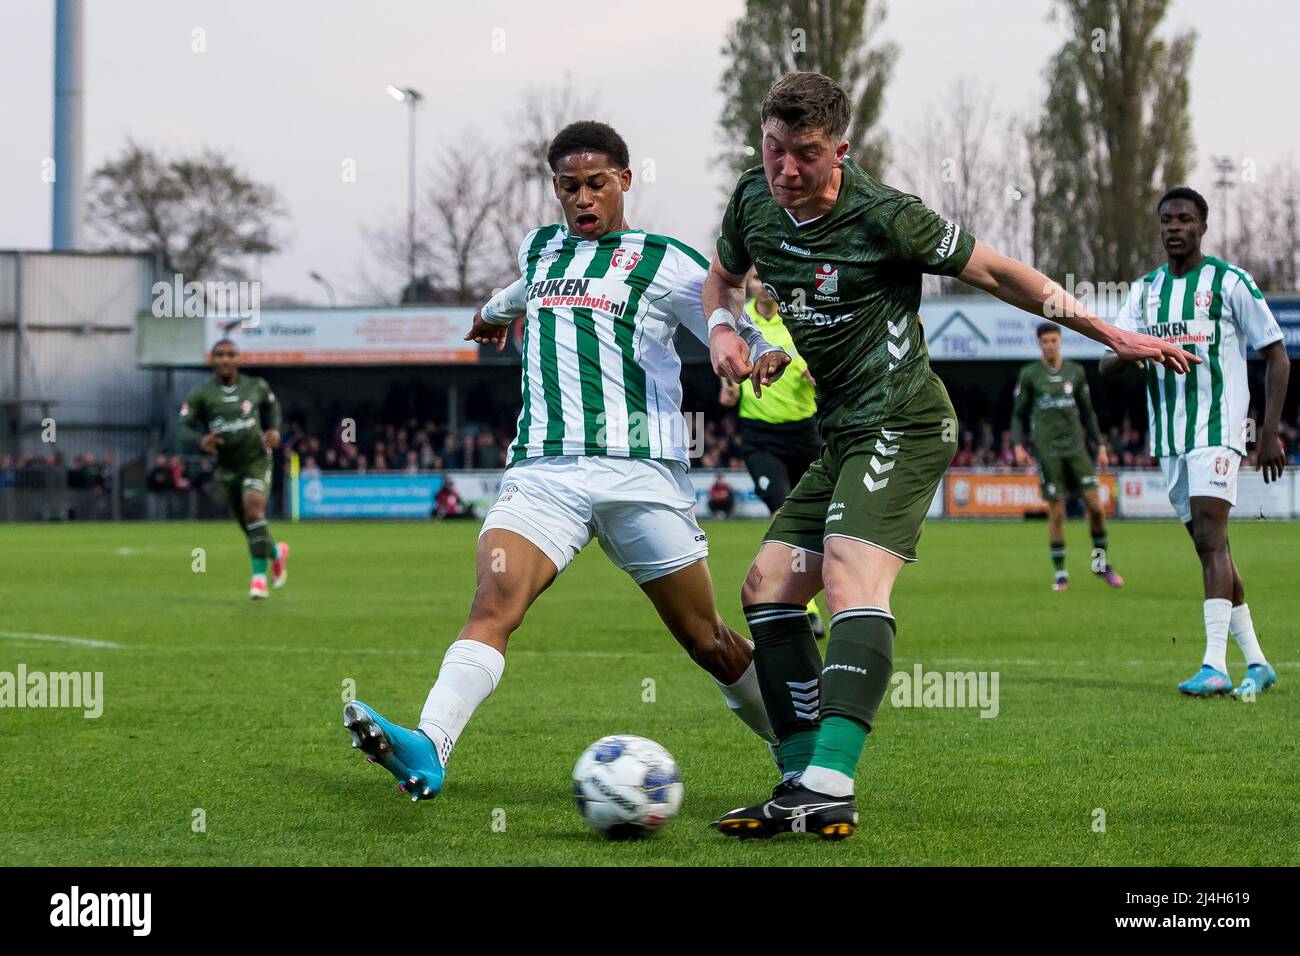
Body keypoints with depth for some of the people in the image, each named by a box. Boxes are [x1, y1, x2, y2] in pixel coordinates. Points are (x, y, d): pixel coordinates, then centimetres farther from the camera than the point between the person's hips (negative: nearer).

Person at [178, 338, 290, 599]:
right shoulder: (200, 394, -6)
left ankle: (259, 576, -25)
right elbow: (183, 426, -11)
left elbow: (272, 406, 19)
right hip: (227, 467, 2)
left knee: (253, 508, -26)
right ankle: (276, 553, 45)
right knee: (249, 527, 10)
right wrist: (201, 439, -32)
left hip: (257, 460, -2)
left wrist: (274, 429, 0)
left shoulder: (256, 387, -1)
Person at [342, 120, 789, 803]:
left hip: (640, 472, -3)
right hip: (542, 470, 3)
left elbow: (741, 337, 6)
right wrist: (497, 310, 64)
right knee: (493, 604, -22)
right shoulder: (538, 248, 20)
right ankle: (426, 751, -39)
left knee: (707, 642, 4)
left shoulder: (665, 262, 5)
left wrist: (762, 358, -17)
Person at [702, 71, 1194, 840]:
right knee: (768, 588, 2)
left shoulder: (884, 217, -15)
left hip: (901, 426, -9)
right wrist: (722, 327, 1)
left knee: (852, 579, -26)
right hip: (843, 437, 9)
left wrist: (1111, 333, -2)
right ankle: (805, 785, 1)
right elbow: (725, 277, 25)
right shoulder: (755, 201, 5)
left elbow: (994, 271, -6)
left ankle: (830, 787, -39)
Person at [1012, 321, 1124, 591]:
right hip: (1048, 450, -2)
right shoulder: (1029, 374, 4)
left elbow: (1088, 412, 17)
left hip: (1076, 447, 2)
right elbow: (1019, 414, 8)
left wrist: (1100, 446, 12)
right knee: (1056, 513, -4)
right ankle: (1060, 574, 5)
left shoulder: (1075, 372, 10)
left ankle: (1101, 562, 13)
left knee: (1095, 505, -5)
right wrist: (1018, 445, -6)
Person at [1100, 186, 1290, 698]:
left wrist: (1270, 433, -8)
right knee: (1208, 546, 8)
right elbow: (1106, 364, 5)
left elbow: (1276, 357, -1)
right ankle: (1256, 663, 16)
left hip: (1218, 429, -6)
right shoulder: (1145, 290, 12)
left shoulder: (1230, 282, -4)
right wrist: (1133, 349, -19)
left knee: (1210, 538, -18)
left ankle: (1215, 666, -24)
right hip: (1169, 436, 6)